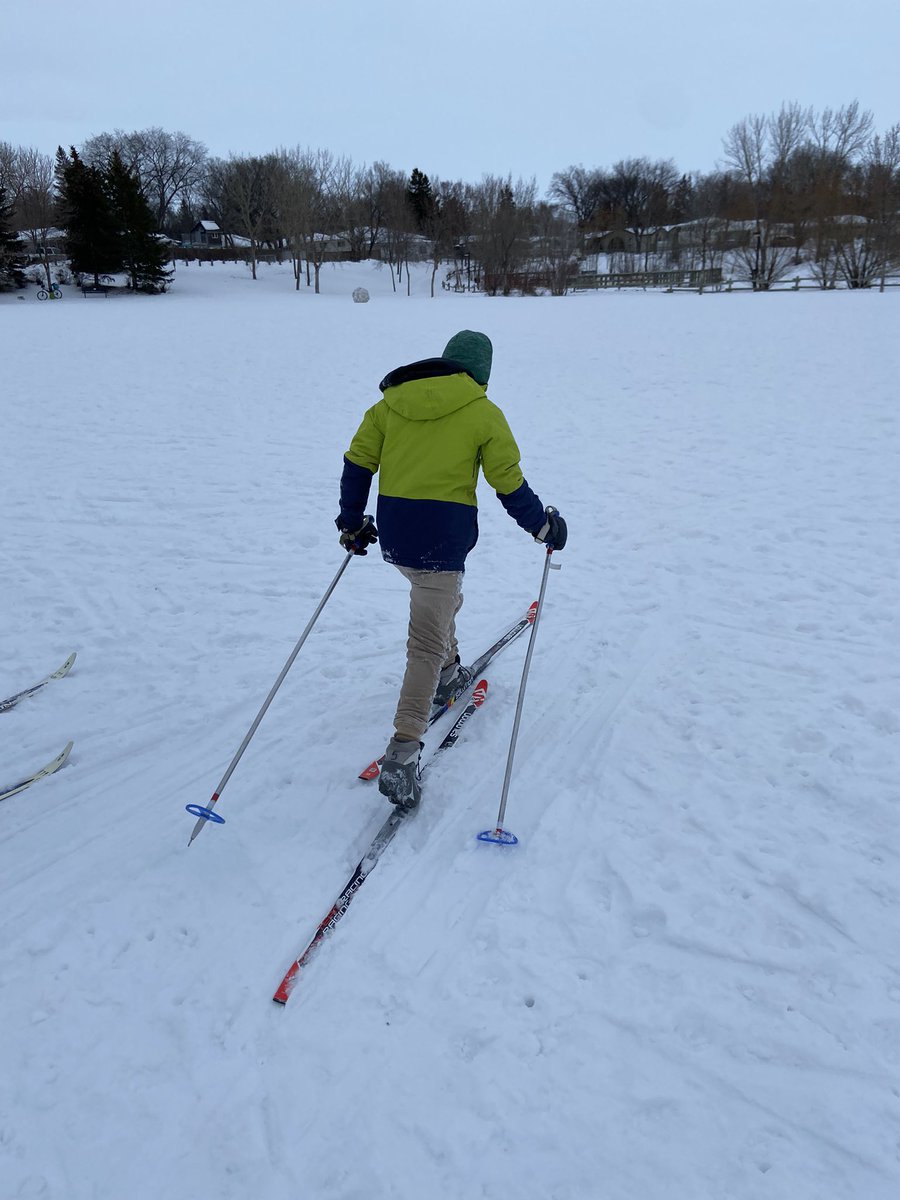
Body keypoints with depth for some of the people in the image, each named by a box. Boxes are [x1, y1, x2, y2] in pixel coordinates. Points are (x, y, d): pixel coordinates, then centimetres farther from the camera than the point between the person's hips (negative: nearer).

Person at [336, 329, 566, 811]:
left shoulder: (391, 401, 11)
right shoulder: (483, 414, -1)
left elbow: (357, 463, 9)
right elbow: (510, 486, -1)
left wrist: (352, 522, 20)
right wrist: (544, 527, 14)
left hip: (392, 531, 6)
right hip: (442, 535, -5)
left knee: (439, 599, 33)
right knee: (427, 642, -6)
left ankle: (448, 677, 50)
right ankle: (401, 757, -13)